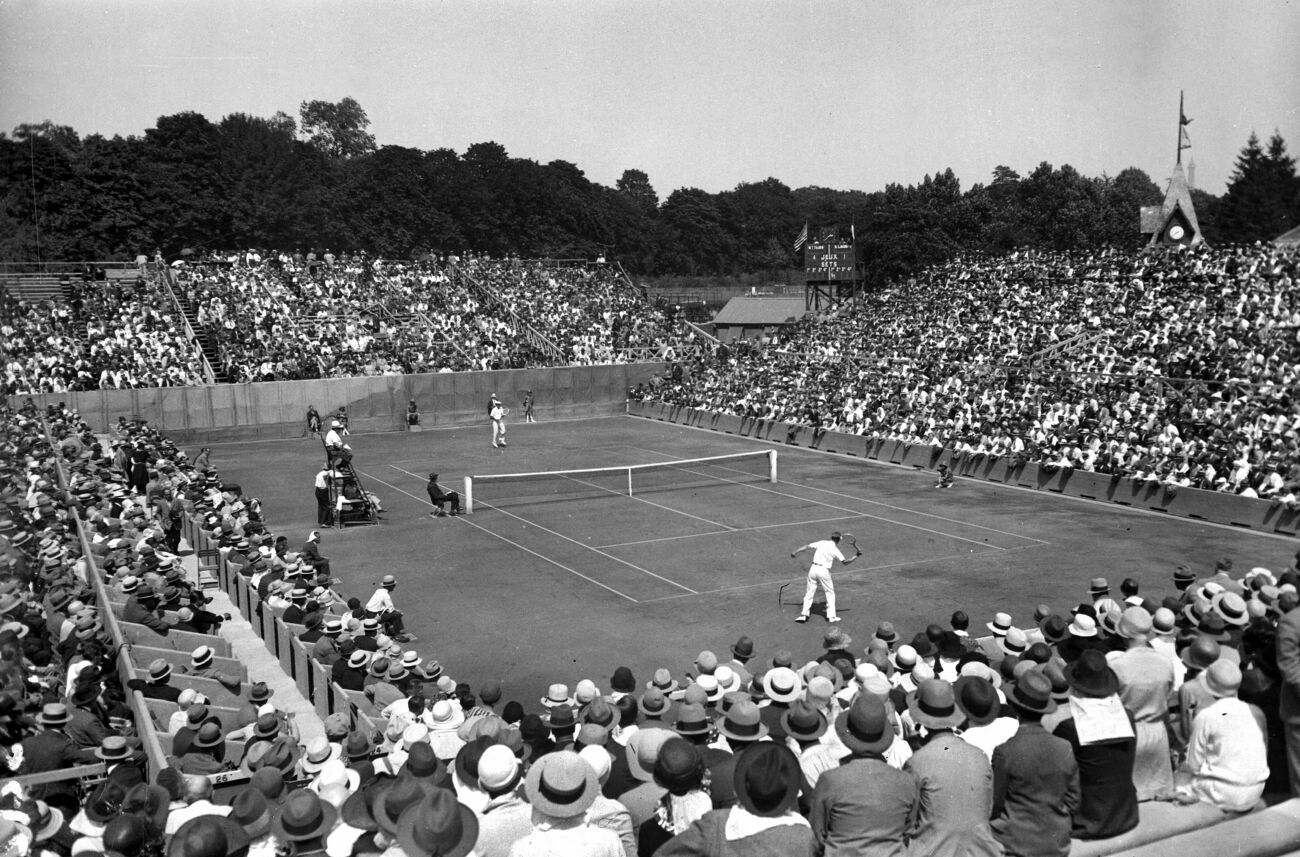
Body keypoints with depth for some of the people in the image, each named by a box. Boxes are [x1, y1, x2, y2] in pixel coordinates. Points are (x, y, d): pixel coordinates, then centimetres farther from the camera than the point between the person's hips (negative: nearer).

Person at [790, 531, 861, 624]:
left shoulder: (821, 543, 6)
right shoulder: (835, 550, -4)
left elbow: (807, 546, 5)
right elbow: (845, 562, -6)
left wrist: (795, 552, 12)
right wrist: (856, 556, 3)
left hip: (814, 568, 4)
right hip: (824, 571, -3)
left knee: (809, 592, 9)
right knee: (830, 593, 11)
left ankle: (804, 614, 5)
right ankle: (831, 616, 10)